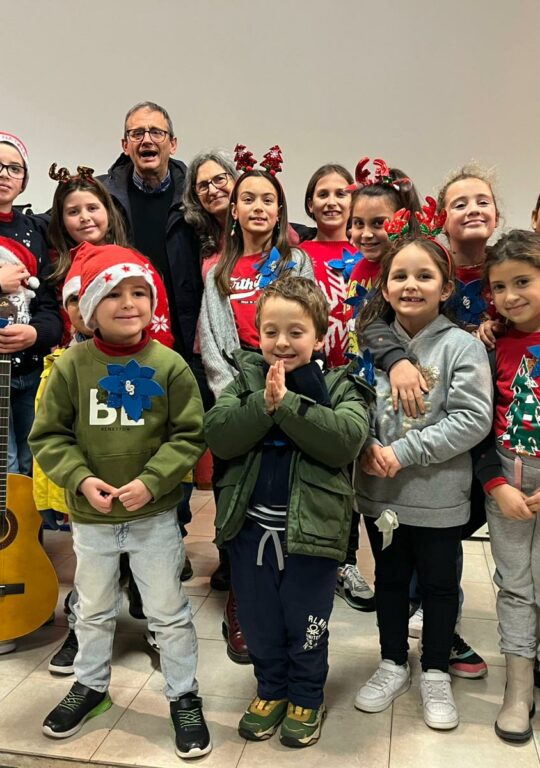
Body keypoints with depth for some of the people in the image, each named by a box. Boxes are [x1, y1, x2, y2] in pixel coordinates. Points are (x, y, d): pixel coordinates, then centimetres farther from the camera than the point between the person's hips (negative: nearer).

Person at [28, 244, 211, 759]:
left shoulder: (169, 365, -12)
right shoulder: (72, 365, -8)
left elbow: (189, 436, -8)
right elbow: (49, 436, -2)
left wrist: (151, 482, -19)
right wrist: (81, 479, -16)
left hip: (155, 515, -2)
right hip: (90, 516, 2)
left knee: (169, 612, 11)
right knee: (93, 609, 23)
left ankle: (184, 696, 33)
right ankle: (90, 685, 47)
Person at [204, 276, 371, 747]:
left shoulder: (339, 387, -6)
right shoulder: (246, 380, 1)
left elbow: (346, 440, -24)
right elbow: (218, 436, -12)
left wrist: (287, 402, -26)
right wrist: (265, 403, -25)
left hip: (311, 526, -3)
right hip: (251, 524, 3)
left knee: (306, 625, 16)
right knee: (259, 621, 20)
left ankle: (307, 698, 40)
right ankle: (271, 689, 44)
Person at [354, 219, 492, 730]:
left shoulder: (462, 347, -11)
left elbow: (473, 419, -18)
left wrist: (404, 450, -21)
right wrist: (367, 446, -14)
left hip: (438, 496, -3)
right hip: (378, 492, 3)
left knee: (439, 584, 15)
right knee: (389, 579, 19)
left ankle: (435, 673, 37)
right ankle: (393, 665, 41)